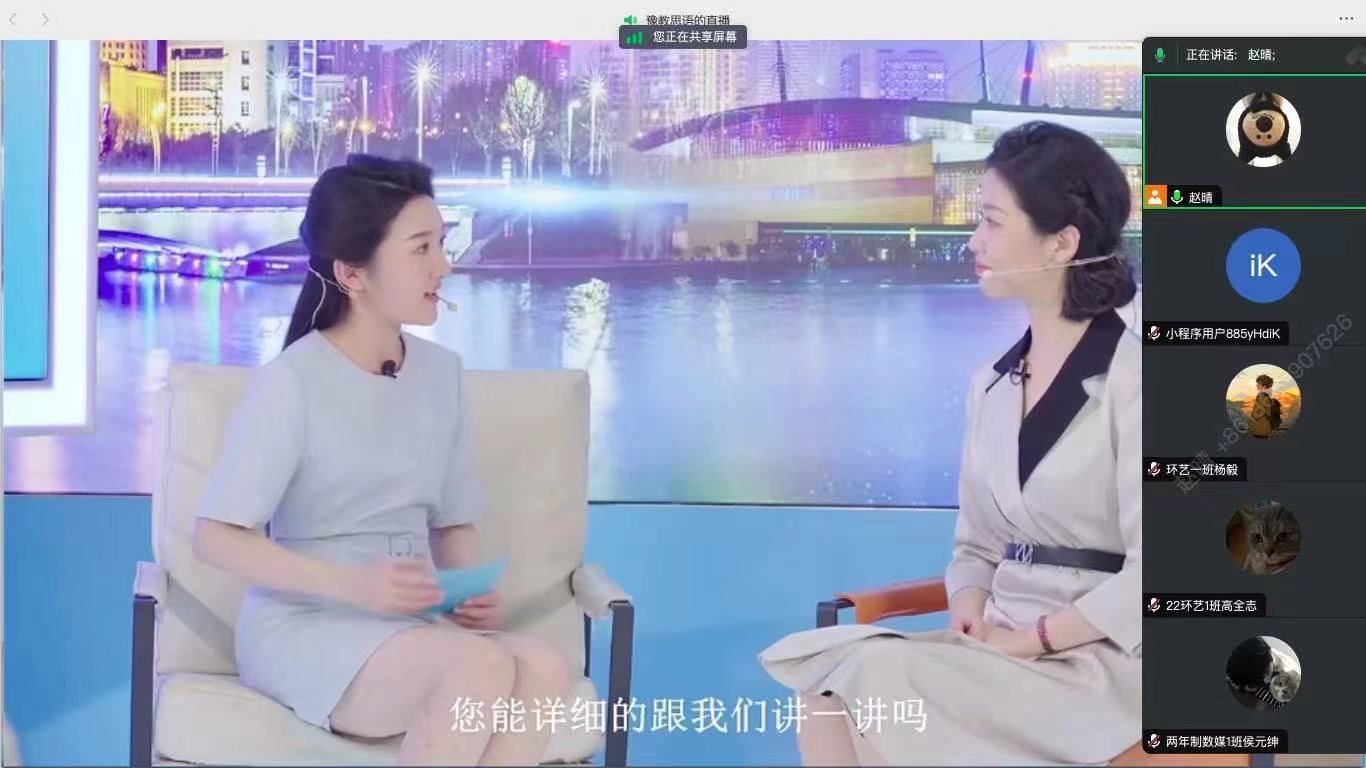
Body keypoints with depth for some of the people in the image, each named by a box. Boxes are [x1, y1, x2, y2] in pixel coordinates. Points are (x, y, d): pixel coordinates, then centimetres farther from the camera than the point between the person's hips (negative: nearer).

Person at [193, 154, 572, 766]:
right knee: (482, 668, -33)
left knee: (543, 669, -27)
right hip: (303, 628, -5)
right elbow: (215, 537, -13)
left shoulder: (442, 373, 8)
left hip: (410, 626, 6)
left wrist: (471, 593, -7)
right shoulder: (292, 382, -11)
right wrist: (351, 584, -24)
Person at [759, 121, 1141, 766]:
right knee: (826, 677, -20)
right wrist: (971, 615, -4)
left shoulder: (1130, 379, -10)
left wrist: (1033, 638, -16)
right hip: (1005, 650, 6)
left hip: (1103, 663, -6)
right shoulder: (991, 385, 13)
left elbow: (1146, 576, -15)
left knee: (881, 682, -28)